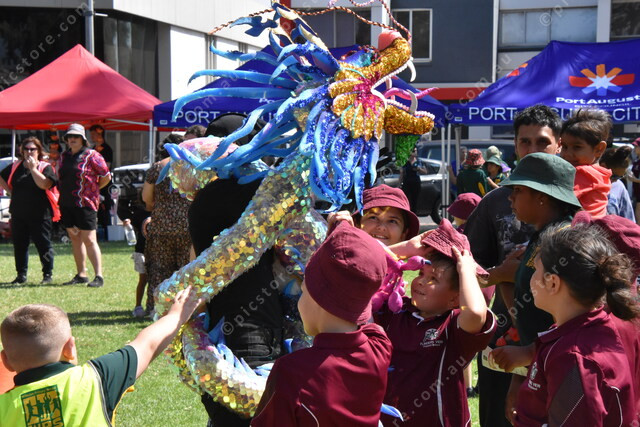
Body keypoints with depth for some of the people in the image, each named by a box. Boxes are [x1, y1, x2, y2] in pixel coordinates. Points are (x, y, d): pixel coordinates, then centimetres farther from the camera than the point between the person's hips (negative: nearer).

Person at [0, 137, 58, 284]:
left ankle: (48, 274, 7)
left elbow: (44, 184, -20)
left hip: (40, 215, -5)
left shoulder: (45, 167, -3)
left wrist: (33, 168, -17)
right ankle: (21, 275, 17)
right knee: (19, 245, 8)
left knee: (43, 244, -2)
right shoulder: (15, 167, 11)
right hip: (18, 214, 5)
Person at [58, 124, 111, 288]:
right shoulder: (64, 156, 13)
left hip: (85, 203, -7)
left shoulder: (91, 155, -6)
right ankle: (81, 274, 17)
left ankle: (99, 276, -8)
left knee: (89, 240, -9)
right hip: (67, 204, 7)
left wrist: (92, 188, 4)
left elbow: (106, 176, -3)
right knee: (75, 239, 10)